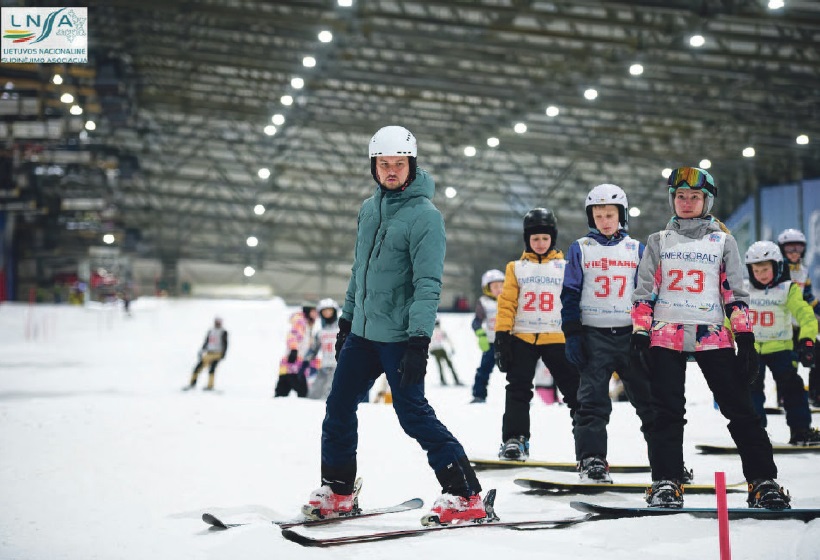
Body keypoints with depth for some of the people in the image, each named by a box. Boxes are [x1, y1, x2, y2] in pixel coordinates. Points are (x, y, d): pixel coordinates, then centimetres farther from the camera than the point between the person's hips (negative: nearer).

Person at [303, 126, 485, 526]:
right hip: (362, 331, 8)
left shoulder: (425, 216, -13)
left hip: (400, 337, -7)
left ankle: (465, 495, -2)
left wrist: (419, 340, -25)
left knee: (413, 414, -9)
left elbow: (428, 285, -19)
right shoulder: (369, 209, 10)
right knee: (339, 406, 9)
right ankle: (337, 492, 24)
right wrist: (347, 318, 20)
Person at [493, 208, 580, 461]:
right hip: (522, 337, 1)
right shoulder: (516, 268, 10)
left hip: (557, 338, -1)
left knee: (575, 390, 1)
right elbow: (506, 304, 5)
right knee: (518, 389, -2)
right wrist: (502, 336, -3)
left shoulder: (565, 267, 9)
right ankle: (514, 439, 2)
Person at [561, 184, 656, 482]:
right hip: (594, 335, -1)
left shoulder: (636, 250, 9)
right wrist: (572, 335, -4)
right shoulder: (580, 249, 5)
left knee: (649, 396, 4)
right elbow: (570, 295, 4)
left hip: (631, 333, 1)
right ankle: (591, 459, 3)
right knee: (592, 399, -3)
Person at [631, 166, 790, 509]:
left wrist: (746, 338, -1)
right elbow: (644, 293, 10)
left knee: (740, 409, -4)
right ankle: (665, 482, 3)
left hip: (713, 336, 0)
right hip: (666, 335, 1)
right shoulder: (659, 243, 13)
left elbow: (735, 293, 8)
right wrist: (640, 334, -1)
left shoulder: (723, 241, 11)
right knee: (667, 412, -3)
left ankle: (763, 481, -1)